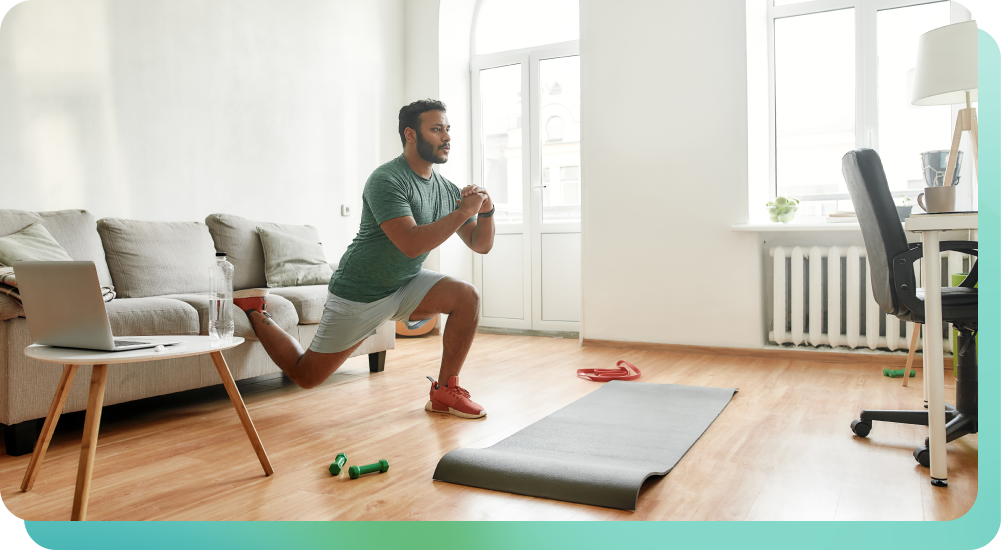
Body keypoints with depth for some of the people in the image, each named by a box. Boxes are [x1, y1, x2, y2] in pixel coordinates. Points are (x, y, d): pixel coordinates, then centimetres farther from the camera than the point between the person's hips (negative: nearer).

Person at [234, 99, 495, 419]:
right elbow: (412, 244, -35)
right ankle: (253, 313, 28)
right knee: (304, 376, 3)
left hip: (405, 285, 6)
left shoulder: (447, 190, 1)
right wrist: (464, 211, -30)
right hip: (359, 293, -6)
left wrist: (486, 211, -16)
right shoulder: (387, 180, -23)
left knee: (467, 296, -18)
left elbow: (481, 245, 3)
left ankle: (445, 391, -4)